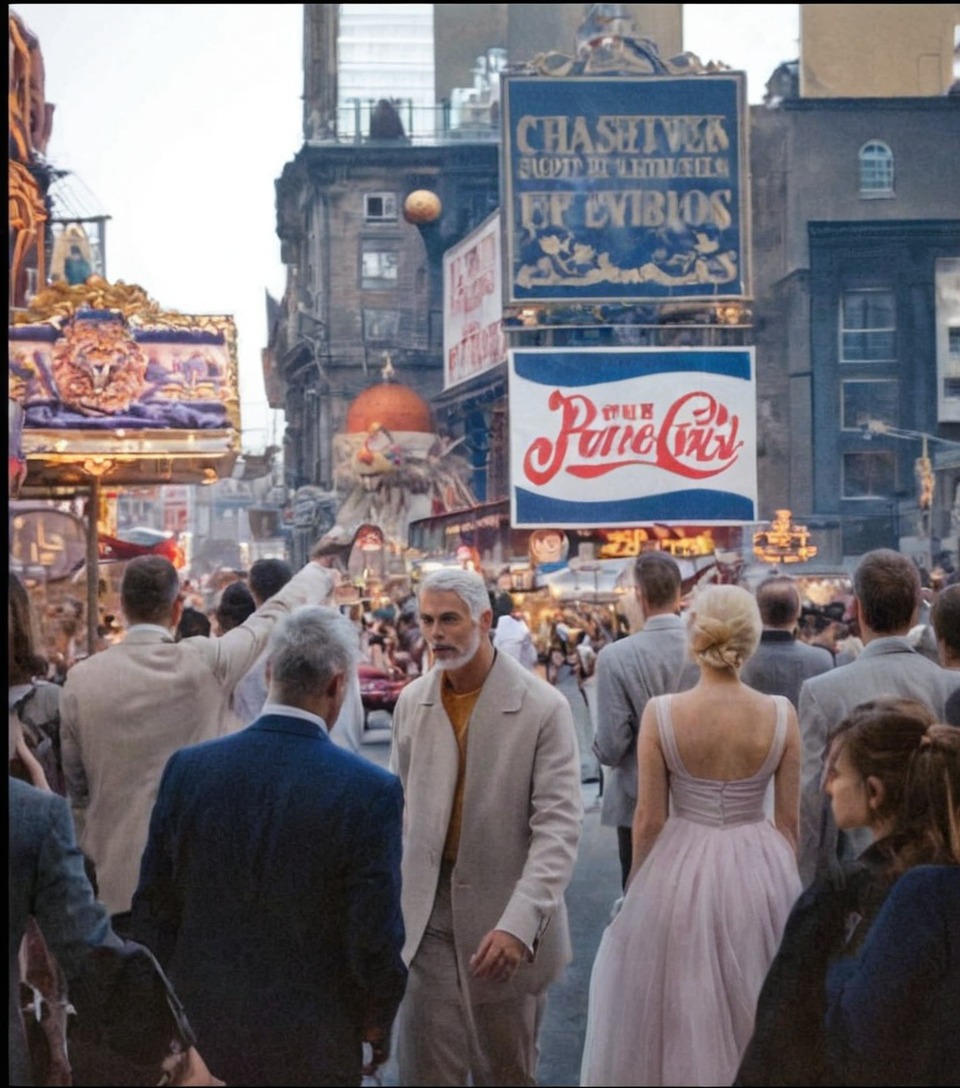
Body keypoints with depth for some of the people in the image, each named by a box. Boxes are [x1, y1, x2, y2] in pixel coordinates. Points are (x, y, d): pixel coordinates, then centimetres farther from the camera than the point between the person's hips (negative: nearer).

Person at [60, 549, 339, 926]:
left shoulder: (81, 680, -3)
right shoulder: (205, 663, -9)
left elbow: (76, 787, 7)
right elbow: (275, 616, 8)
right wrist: (318, 574, 26)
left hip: (119, 880, 2)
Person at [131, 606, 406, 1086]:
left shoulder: (187, 768, -7)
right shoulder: (370, 791, -17)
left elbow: (152, 911, -1)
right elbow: (375, 937, -15)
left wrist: (174, 1004, 13)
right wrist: (378, 1022, 3)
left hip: (199, 1032, 3)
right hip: (309, 1046, -3)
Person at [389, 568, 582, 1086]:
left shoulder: (543, 708, -12)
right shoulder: (411, 702, 2)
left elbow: (558, 826, -16)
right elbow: (400, 808, 10)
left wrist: (520, 922, -26)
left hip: (504, 914, -2)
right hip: (425, 913, 3)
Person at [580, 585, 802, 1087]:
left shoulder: (661, 712, -13)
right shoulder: (780, 714, -9)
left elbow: (649, 819, -7)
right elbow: (788, 820, -2)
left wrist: (637, 888, 8)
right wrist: (782, 879, 13)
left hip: (678, 874, -1)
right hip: (760, 875, 1)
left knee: (678, 1015, 15)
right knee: (755, 1016, 18)